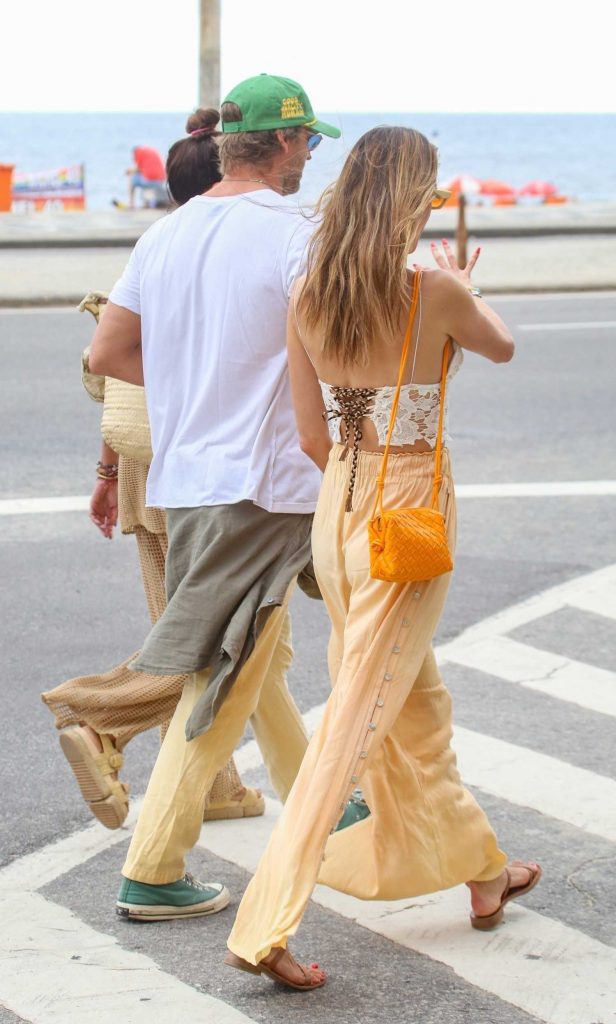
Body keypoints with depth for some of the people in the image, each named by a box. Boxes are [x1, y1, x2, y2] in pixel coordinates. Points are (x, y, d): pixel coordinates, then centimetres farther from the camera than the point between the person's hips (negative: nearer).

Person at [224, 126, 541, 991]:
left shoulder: (306, 299, -1)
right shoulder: (437, 294, -15)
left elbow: (312, 437, 5)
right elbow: (503, 346, 8)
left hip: (338, 506, 6)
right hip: (411, 510, -6)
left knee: (417, 702, 21)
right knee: (358, 718, -4)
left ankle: (479, 870, 40)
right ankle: (265, 927, -7)